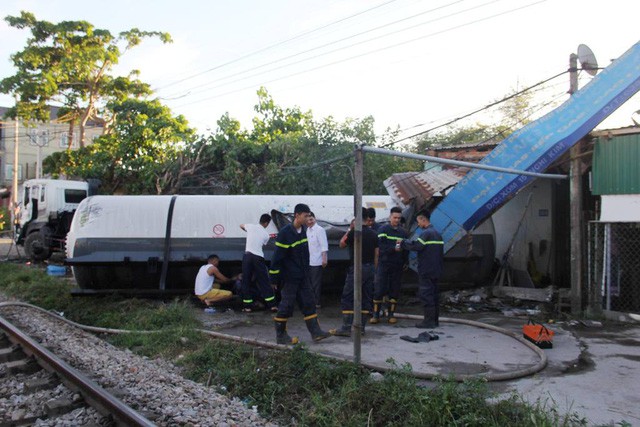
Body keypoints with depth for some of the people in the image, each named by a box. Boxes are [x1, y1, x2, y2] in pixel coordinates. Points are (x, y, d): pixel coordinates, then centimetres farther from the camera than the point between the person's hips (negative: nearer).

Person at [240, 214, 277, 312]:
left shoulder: (251, 226, 6)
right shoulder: (266, 235, 4)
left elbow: (241, 225, 26)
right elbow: (263, 245, 12)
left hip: (247, 255, 1)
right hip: (258, 257, -1)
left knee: (246, 281, 8)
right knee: (264, 281, 5)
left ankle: (248, 306, 9)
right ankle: (272, 305, 6)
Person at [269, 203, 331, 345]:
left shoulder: (303, 230, 7)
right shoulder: (285, 232, -18)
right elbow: (277, 257, -17)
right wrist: (274, 277, -16)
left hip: (302, 276, 8)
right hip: (290, 277, -8)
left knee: (308, 302, 8)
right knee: (286, 305, 0)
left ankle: (315, 332, 12)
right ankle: (280, 335, 12)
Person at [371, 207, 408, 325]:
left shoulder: (403, 232, 12)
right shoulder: (383, 229, 1)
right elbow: (381, 246, -12)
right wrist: (394, 248, -23)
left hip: (398, 266, 4)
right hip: (384, 264, -3)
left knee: (395, 290, 6)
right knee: (379, 290, -4)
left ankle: (391, 314, 16)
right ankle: (375, 315, 4)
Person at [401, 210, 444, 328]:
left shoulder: (426, 233, -13)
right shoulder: (437, 233, 17)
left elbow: (416, 246, -25)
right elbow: (441, 253, 19)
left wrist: (403, 243, -13)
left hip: (426, 271, -9)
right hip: (436, 270, 9)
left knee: (425, 295, -5)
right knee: (433, 294, 13)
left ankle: (429, 321, -4)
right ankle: (434, 320, 18)